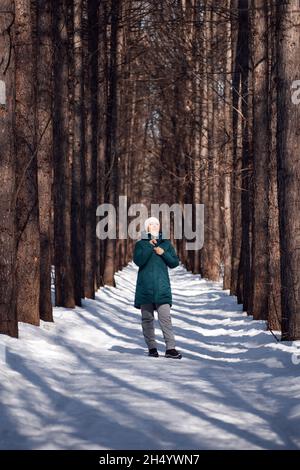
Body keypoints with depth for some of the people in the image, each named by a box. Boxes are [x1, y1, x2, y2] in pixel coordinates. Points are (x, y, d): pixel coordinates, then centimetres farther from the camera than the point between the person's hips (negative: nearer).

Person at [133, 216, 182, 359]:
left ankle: (170, 348, -14)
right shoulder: (141, 244, 7)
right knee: (147, 318, 3)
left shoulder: (166, 244, 12)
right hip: (145, 286, 0)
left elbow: (175, 262, 9)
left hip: (162, 286, 0)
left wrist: (163, 253, -5)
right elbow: (138, 261, -9)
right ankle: (151, 347, 10)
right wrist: (149, 245, -14)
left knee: (165, 317, -10)